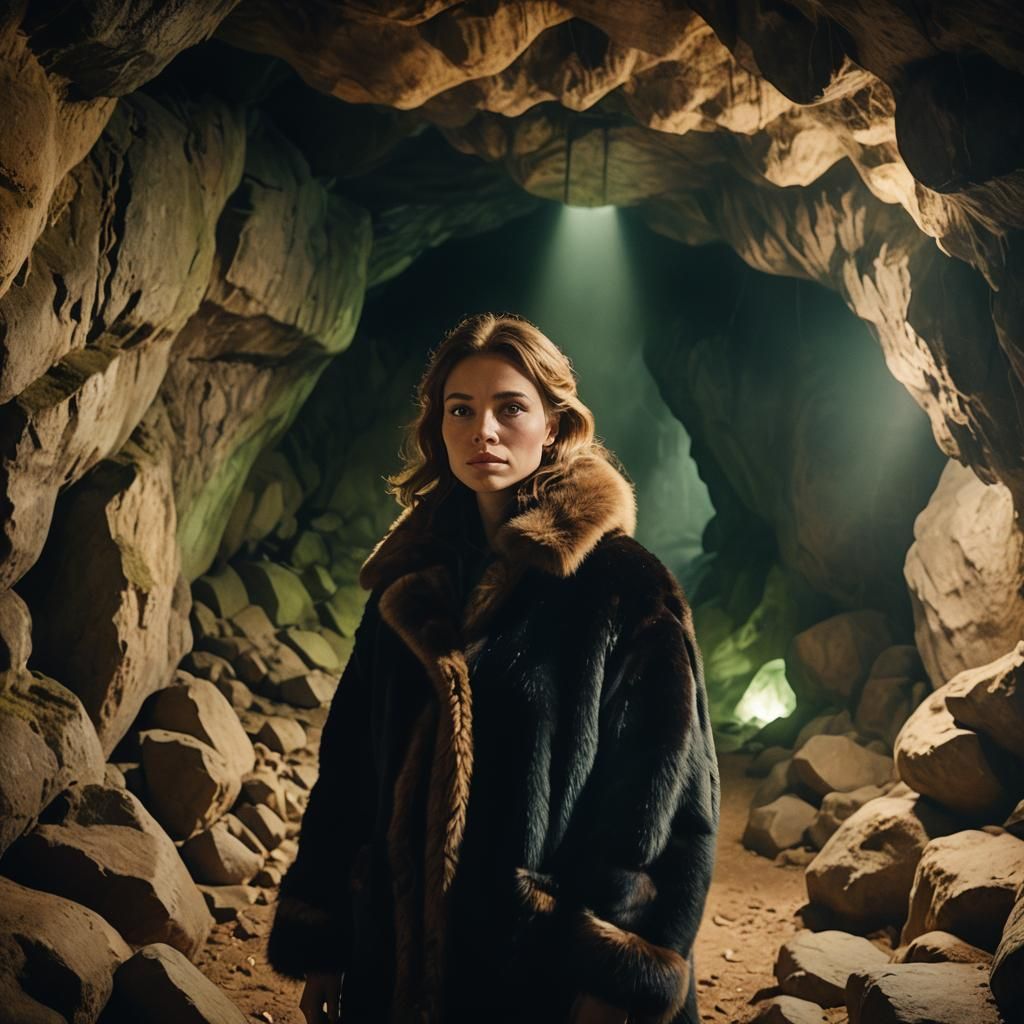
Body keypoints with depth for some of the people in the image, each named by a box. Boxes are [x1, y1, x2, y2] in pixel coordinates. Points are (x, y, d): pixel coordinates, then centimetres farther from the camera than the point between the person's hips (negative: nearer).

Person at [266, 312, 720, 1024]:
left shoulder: (625, 590, -9)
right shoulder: (407, 583, 6)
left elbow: (664, 800, -12)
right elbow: (349, 767, 8)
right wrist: (319, 946, 6)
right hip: (398, 958, 5)